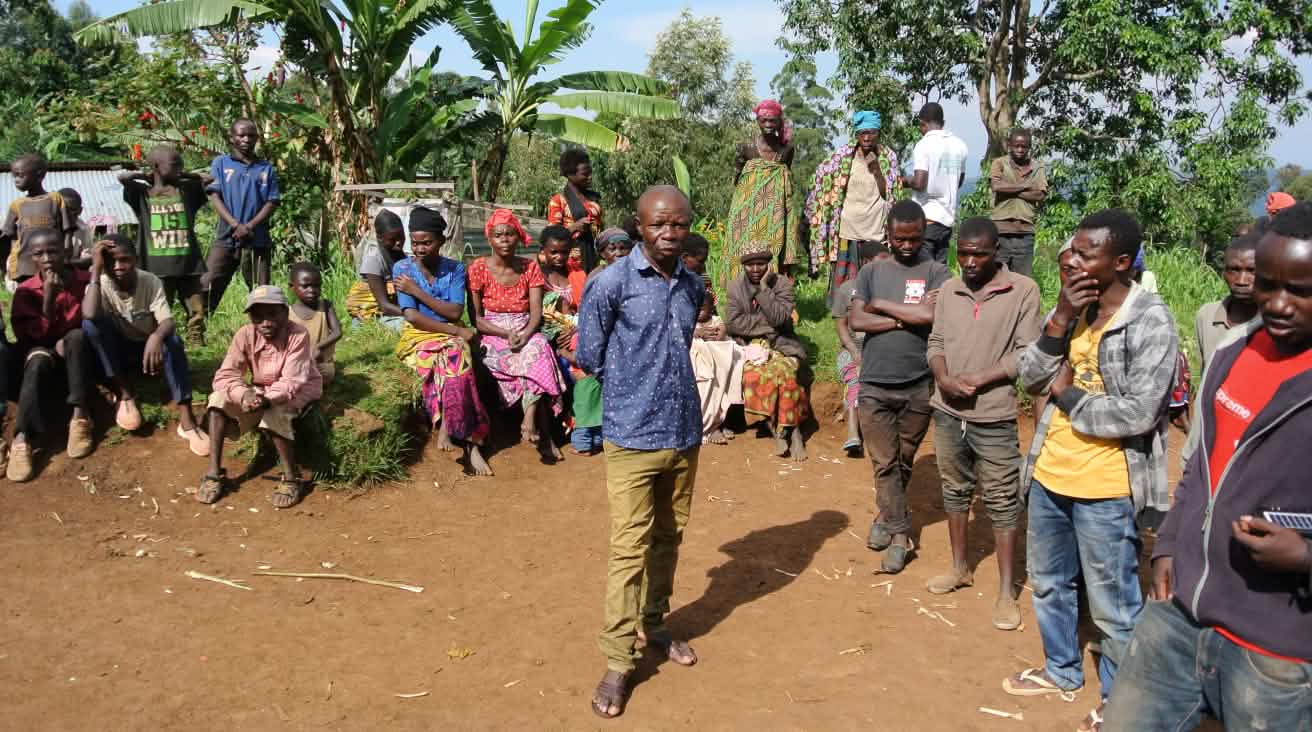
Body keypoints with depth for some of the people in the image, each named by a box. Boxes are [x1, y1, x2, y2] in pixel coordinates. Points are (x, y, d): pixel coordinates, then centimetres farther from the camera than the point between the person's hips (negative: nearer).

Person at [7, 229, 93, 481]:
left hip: (80, 356, 0)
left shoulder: (86, 280, -6)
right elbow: (34, 336, -11)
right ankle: (22, 439, -53)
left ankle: (80, 416, -36)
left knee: (77, 336, -33)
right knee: (38, 358, -35)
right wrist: (49, 298, -23)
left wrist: (68, 341, -20)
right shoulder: (26, 291, -6)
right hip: (44, 353, 0)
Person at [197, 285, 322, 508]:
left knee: (273, 413, -36)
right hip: (260, 391, 5)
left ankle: (291, 479, -19)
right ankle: (214, 474, -14)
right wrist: (244, 395, -40)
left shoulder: (298, 335, -24)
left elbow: (291, 382, -29)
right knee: (219, 399, -18)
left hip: (298, 392, -5)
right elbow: (225, 375, -19)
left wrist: (267, 399, -47)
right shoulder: (245, 335, -13)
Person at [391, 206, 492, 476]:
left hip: (451, 334, 2)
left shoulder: (455, 269, 6)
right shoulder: (402, 268, 1)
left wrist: (418, 291, -10)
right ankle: (470, 442, -31)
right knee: (455, 364, -33)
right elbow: (412, 317, -8)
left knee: (452, 361, -34)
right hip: (418, 336, -2)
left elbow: (455, 313, -5)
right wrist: (457, 331, -13)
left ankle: (446, 426, -23)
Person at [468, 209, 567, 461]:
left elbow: (536, 313, -1)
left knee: (539, 348, -33)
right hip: (493, 336, -2)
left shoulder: (530, 267, 5)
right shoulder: (479, 268, -3)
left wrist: (524, 336, -22)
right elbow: (476, 318, -4)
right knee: (537, 357, -31)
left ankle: (531, 421, -31)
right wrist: (507, 334, -19)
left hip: (526, 333, 2)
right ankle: (544, 434, -27)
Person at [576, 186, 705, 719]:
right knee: (630, 548, -2)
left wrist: (659, 380, 10)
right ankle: (617, 661, 9)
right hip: (632, 437, -5)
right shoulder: (610, 283, -12)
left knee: (669, 539, 17)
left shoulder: (693, 286, 6)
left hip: (685, 433, 5)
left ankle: (655, 626, 36)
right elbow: (590, 357, -4)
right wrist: (634, 386, 4)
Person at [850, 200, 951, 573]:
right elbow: (856, 321, -7)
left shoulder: (936, 273, -1)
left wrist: (881, 305, -9)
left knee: (903, 461, 14)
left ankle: (887, 516, 33)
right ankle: (899, 534, 14)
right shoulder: (871, 272, 4)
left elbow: (932, 316, -18)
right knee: (884, 463, 3)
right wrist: (909, 316, -13)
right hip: (874, 385, 1)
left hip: (918, 387, -1)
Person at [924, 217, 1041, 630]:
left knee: (1002, 501, 2)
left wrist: (977, 380, -17)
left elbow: (1026, 353, -11)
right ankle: (960, 568, 33)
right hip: (947, 412, 5)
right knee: (955, 490, 17)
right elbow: (936, 342, 9)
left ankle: (1006, 590, 12)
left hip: (994, 417, -5)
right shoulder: (949, 290, 7)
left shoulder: (1023, 290, -8)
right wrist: (944, 379, -10)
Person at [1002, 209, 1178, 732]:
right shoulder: (1073, 306, 3)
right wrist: (1060, 320, -14)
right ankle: (1061, 671, 44)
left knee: (1113, 606, 7)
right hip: (1049, 474, 8)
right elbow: (1031, 377, -1)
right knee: (1049, 583, 23)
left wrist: (1068, 394, -12)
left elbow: (1138, 413, -24)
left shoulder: (1150, 321, -17)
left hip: (1105, 488, -7)